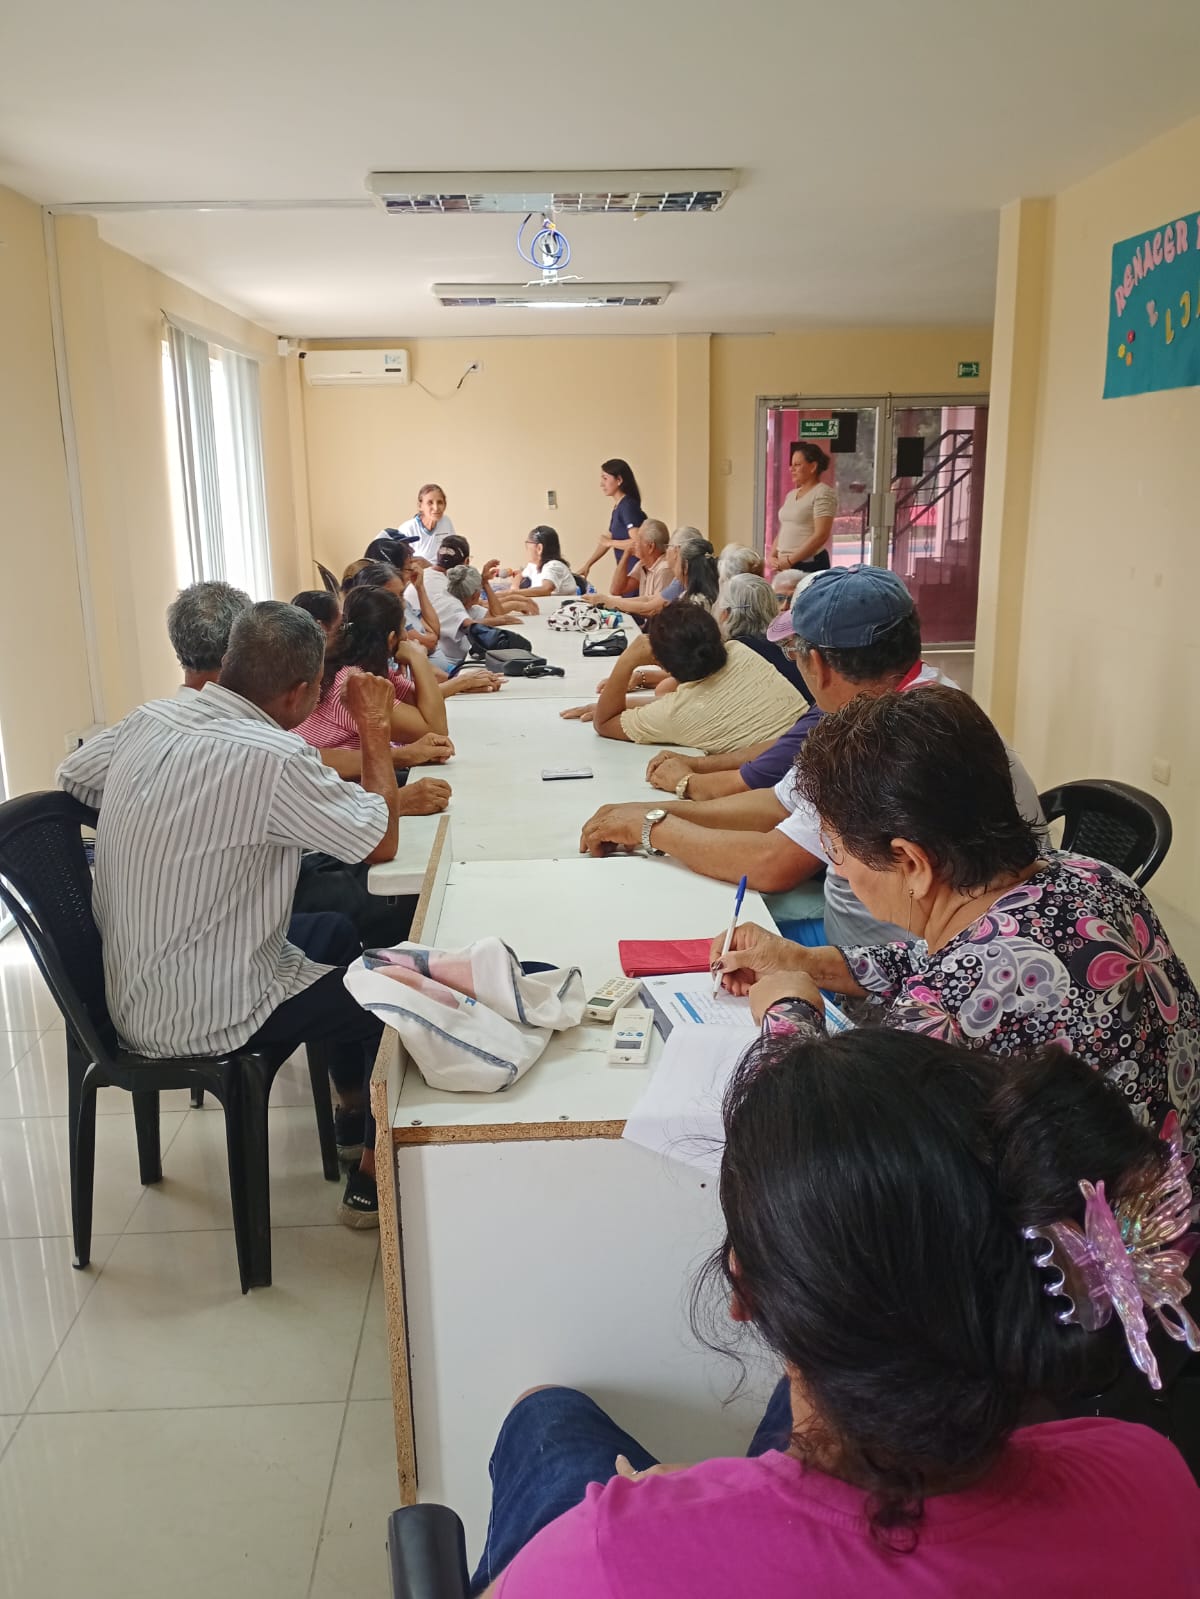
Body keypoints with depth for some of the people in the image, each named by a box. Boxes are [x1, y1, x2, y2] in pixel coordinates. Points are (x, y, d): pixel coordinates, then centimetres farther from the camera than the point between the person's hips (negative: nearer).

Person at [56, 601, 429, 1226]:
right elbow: (381, 841, -19)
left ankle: (352, 1106, 41)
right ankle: (373, 1180, 21)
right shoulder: (270, 758, -28)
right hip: (201, 1016, -8)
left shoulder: (147, 720, -5)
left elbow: (70, 779, 13)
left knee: (337, 932, 25)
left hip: (130, 989, 8)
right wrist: (375, 728, -8)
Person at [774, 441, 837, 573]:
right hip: (785, 565, 7)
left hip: (809, 565, -7)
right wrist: (772, 556, 3)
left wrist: (790, 560, -16)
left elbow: (821, 535, -15)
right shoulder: (791, 494, 17)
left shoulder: (823, 493, -6)